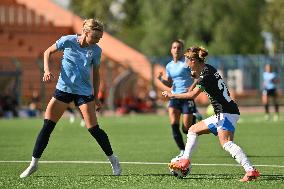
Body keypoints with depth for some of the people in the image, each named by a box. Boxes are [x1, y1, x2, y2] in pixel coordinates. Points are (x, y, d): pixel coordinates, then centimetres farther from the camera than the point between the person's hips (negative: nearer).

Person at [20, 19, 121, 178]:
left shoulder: (96, 50, -5)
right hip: (63, 88, 0)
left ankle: (113, 159, 10)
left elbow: (96, 74, 8)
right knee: (47, 126, -4)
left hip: (84, 92, 0)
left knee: (93, 128, -8)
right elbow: (48, 52, 6)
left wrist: (96, 97, 8)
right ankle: (34, 163, 5)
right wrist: (47, 70, -9)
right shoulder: (68, 41, -9)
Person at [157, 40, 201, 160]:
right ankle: (182, 151, -7)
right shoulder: (169, 66, 14)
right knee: (174, 124, -16)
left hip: (187, 96, -5)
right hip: (174, 96, 5)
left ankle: (195, 118, 32)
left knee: (186, 129, -5)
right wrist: (161, 79, 3)